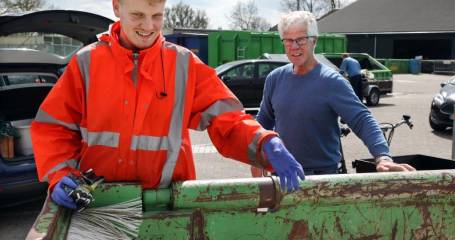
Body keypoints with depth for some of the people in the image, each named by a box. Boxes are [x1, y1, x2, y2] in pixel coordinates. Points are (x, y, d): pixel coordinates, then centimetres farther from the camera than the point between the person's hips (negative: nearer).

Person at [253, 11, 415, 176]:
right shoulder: (275, 78, 0)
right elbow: (264, 120, 11)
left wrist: (383, 157, -37)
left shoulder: (331, 82, -15)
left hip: (322, 174, -4)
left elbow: (362, 120, -23)